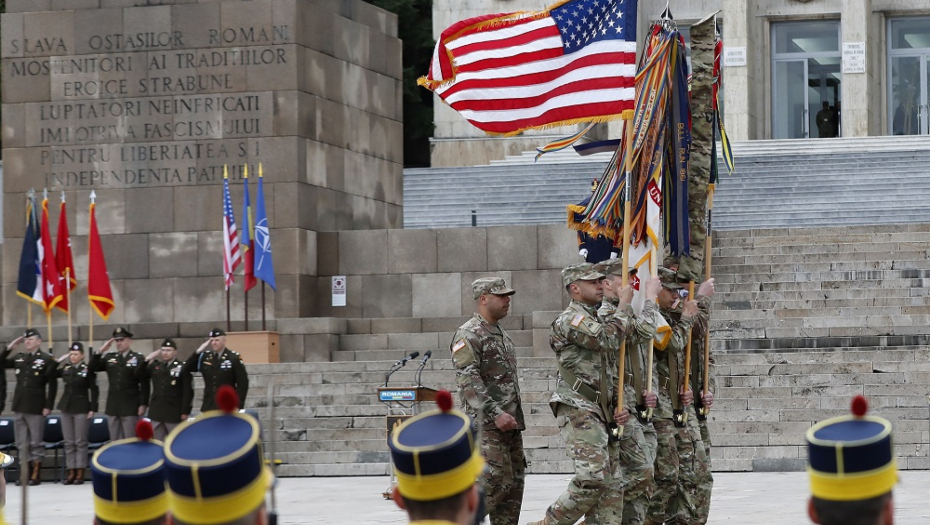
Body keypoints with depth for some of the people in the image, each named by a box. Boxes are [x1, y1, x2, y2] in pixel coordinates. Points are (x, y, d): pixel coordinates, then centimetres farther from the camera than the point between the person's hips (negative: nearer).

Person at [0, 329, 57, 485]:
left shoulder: (47, 360, -5)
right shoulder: (19, 358, 10)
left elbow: (52, 385, -7)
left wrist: (48, 406, -12)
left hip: (36, 408, -6)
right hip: (19, 407, 6)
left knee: (36, 442, 1)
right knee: (22, 443, 8)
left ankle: (36, 474, 6)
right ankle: (26, 471, 14)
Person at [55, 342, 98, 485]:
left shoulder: (87, 370, -6)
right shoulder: (65, 369, 6)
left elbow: (94, 390, -5)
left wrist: (92, 409, -10)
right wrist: (58, 361, 4)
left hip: (81, 408, -5)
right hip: (66, 407, 5)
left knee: (80, 442, -1)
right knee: (69, 442, 6)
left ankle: (80, 474, 1)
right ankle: (71, 473, 10)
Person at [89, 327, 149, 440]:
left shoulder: (139, 359, -3)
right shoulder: (109, 358, 12)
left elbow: (144, 384, -6)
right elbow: (92, 368, 7)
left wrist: (143, 404, -12)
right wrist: (101, 351, -3)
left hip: (130, 408, -5)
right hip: (113, 407, 5)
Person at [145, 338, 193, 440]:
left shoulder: (182, 368, -3)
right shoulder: (155, 366, 13)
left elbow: (188, 392, -6)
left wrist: (185, 412, -11)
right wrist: (147, 360, 1)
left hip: (174, 414, -5)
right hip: (156, 412, 5)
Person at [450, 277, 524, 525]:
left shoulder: (502, 335, 20)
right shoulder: (469, 335, -10)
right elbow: (468, 380, -19)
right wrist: (495, 413, -24)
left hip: (510, 423, 9)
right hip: (485, 424, -9)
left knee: (515, 482, 7)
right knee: (496, 480, -16)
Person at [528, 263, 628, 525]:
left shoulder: (597, 321, 23)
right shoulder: (570, 319, -6)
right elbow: (605, 338, -21)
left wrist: (621, 405, 9)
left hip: (602, 413, 10)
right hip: (579, 411, -10)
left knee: (613, 484, 4)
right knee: (593, 477, -21)